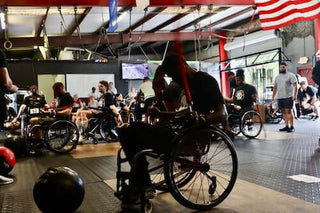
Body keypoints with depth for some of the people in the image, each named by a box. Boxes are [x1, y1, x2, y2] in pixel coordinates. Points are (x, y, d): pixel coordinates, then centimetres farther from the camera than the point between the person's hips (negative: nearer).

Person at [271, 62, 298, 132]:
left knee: (288, 111, -11)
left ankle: (292, 127, -7)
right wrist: (273, 97, 18)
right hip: (280, 97, 6)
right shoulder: (277, 77, 18)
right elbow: (275, 88, 23)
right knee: (284, 112, 7)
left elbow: (295, 85, -8)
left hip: (288, 97, -6)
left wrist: (294, 95, -18)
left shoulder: (291, 75, 0)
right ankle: (286, 126, 11)